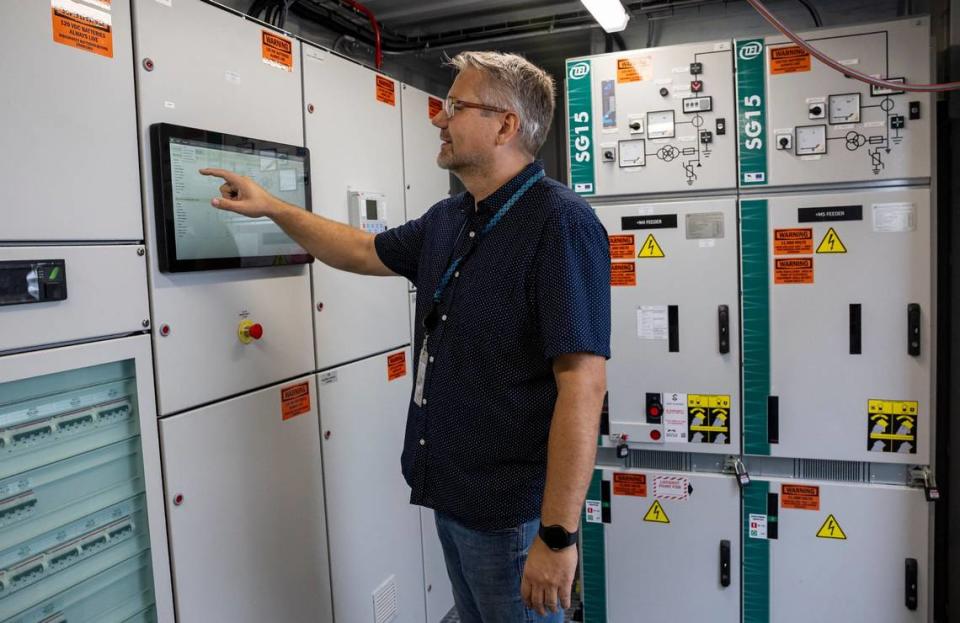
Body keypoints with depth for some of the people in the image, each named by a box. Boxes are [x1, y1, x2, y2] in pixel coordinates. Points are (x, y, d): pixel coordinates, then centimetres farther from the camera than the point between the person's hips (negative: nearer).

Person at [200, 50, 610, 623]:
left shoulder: (560, 222, -21)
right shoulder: (446, 220, 6)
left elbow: (582, 383, -26)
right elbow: (363, 252, 22)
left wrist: (558, 534, -26)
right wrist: (272, 207, 19)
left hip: (512, 511, -8)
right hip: (449, 493, 8)